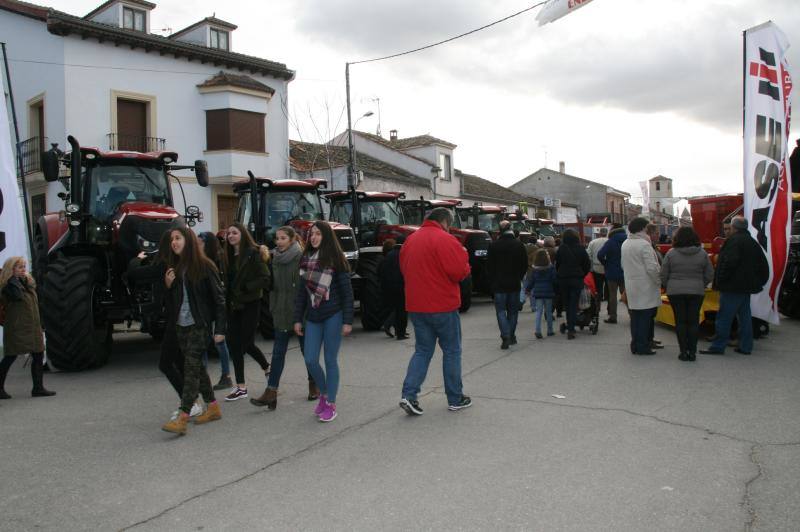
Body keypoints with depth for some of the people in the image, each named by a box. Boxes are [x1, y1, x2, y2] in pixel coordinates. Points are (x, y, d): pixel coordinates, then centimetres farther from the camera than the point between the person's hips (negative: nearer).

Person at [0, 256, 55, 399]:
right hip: (17, 327, -7)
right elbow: (17, 296, -27)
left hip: (32, 327, 7)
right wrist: (15, 278, -17)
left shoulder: (28, 282, 14)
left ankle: (38, 388, 11)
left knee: (38, 356, 5)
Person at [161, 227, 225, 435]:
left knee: (191, 367, -10)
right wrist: (168, 285, -5)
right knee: (197, 366, 12)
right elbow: (170, 301, 16)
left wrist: (220, 329, -14)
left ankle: (182, 419, -11)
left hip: (199, 325, -7)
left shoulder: (204, 266, -8)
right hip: (181, 325, 7)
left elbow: (219, 297, -9)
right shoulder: (175, 268, 10)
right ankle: (213, 408, 25)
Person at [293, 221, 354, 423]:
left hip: (333, 316, -4)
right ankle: (324, 393, 28)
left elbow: (346, 291, -7)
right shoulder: (306, 259, 7)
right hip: (313, 317, 5)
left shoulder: (335, 259, -7)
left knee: (330, 360, 2)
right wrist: (298, 319, 7)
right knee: (310, 360, 2)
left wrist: (347, 321, -12)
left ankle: (331, 404, 15)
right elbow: (302, 291, 10)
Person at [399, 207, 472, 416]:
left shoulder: (410, 240, 9)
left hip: (416, 306, 6)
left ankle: (408, 394, 0)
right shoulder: (445, 240, -14)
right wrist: (463, 256, 1)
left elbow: (404, 269, 18)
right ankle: (455, 399, 18)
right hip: (443, 306, -6)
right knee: (452, 351, 9)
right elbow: (460, 272, -17)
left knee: (422, 350, 13)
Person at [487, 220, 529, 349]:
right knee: (513, 310, 14)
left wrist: (492, 281, 7)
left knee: (501, 310, 1)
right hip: (515, 284, 2)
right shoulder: (519, 245, -1)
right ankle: (511, 336, 19)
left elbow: (489, 266, -4)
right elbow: (525, 265, 4)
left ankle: (505, 337, -13)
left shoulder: (493, 245, -7)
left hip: (499, 284, -2)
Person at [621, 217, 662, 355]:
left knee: (635, 316, 12)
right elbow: (652, 267, -17)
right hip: (645, 286, -7)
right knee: (645, 317, -1)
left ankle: (635, 345, 18)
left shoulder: (625, 244, 10)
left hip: (631, 285, 7)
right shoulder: (644, 244, -15)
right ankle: (643, 346, 3)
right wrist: (659, 280, -5)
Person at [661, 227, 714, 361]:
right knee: (693, 321, 7)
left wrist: (667, 287, 14)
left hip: (675, 291, -1)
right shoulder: (702, 253, 0)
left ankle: (683, 351, 6)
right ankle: (692, 352, 9)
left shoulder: (671, 253, -5)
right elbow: (710, 275, 4)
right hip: (697, 291, 1)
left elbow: (663, 275, -2)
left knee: (680, 321, 5)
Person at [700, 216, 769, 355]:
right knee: (744, 316, 13)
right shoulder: (753, 242, 16)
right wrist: (759, 282, 23)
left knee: (724, 317, -6)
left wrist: (720, 280, -16)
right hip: (747, 286, 9)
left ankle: (718, 346, -4)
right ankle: (745, 346, 17)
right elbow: (763, 265, 21)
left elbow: (729, 262, -24)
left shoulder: (734, 240, -14)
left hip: (733, 286, -9)